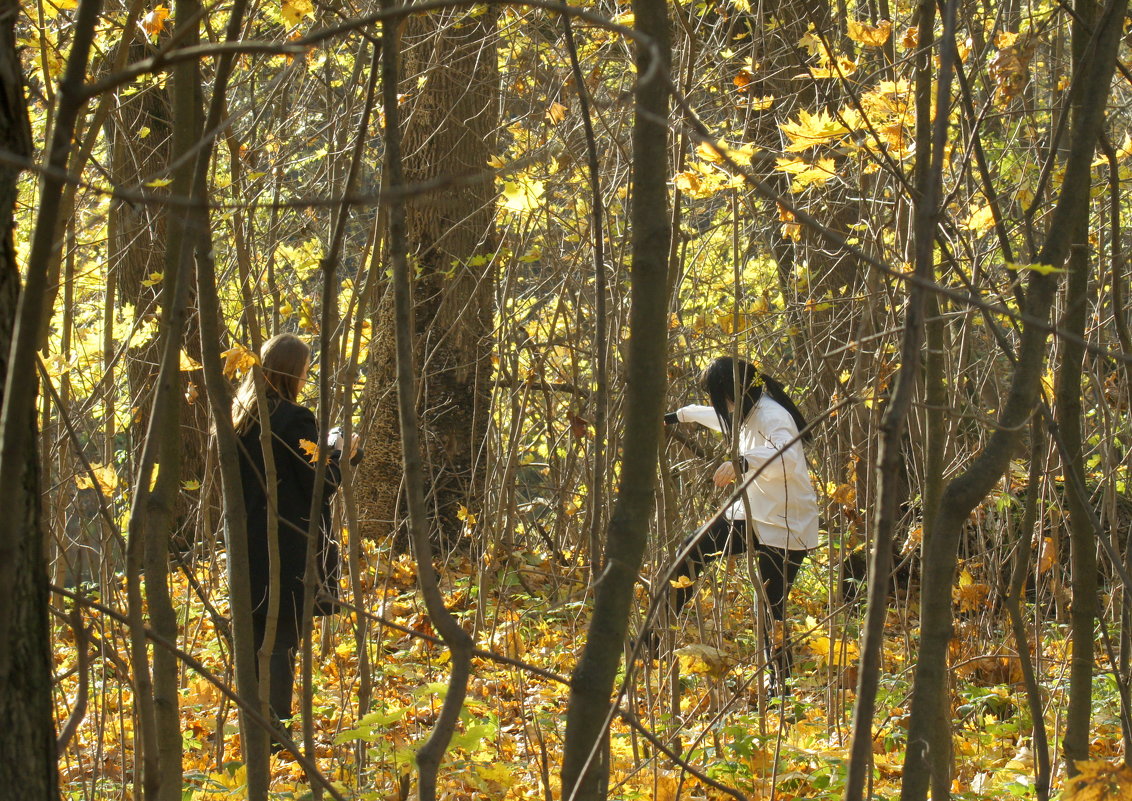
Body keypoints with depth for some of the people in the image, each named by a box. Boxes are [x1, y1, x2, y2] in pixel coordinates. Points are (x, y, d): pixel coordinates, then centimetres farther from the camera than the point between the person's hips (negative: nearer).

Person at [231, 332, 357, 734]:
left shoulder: (239, 417, 8)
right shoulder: (293, 419, -15)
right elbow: (319, 485, -15)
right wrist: (340, 455, 4)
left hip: (247, 547, 7)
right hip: (288, 550, -7)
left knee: (253, 639, 14)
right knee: (282, 641, -4)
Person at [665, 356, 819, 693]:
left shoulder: (772, 417, -23)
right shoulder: (747, 414, 7)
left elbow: (787, 458, -43)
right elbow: (723, 419, 33)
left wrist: (744, 461, -57)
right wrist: (681, 415, 48)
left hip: (785, 528, -10)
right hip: (749, 515, 10)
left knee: (773, 609, -8)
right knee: (693, 551, 14)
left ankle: (780, 686, 0)